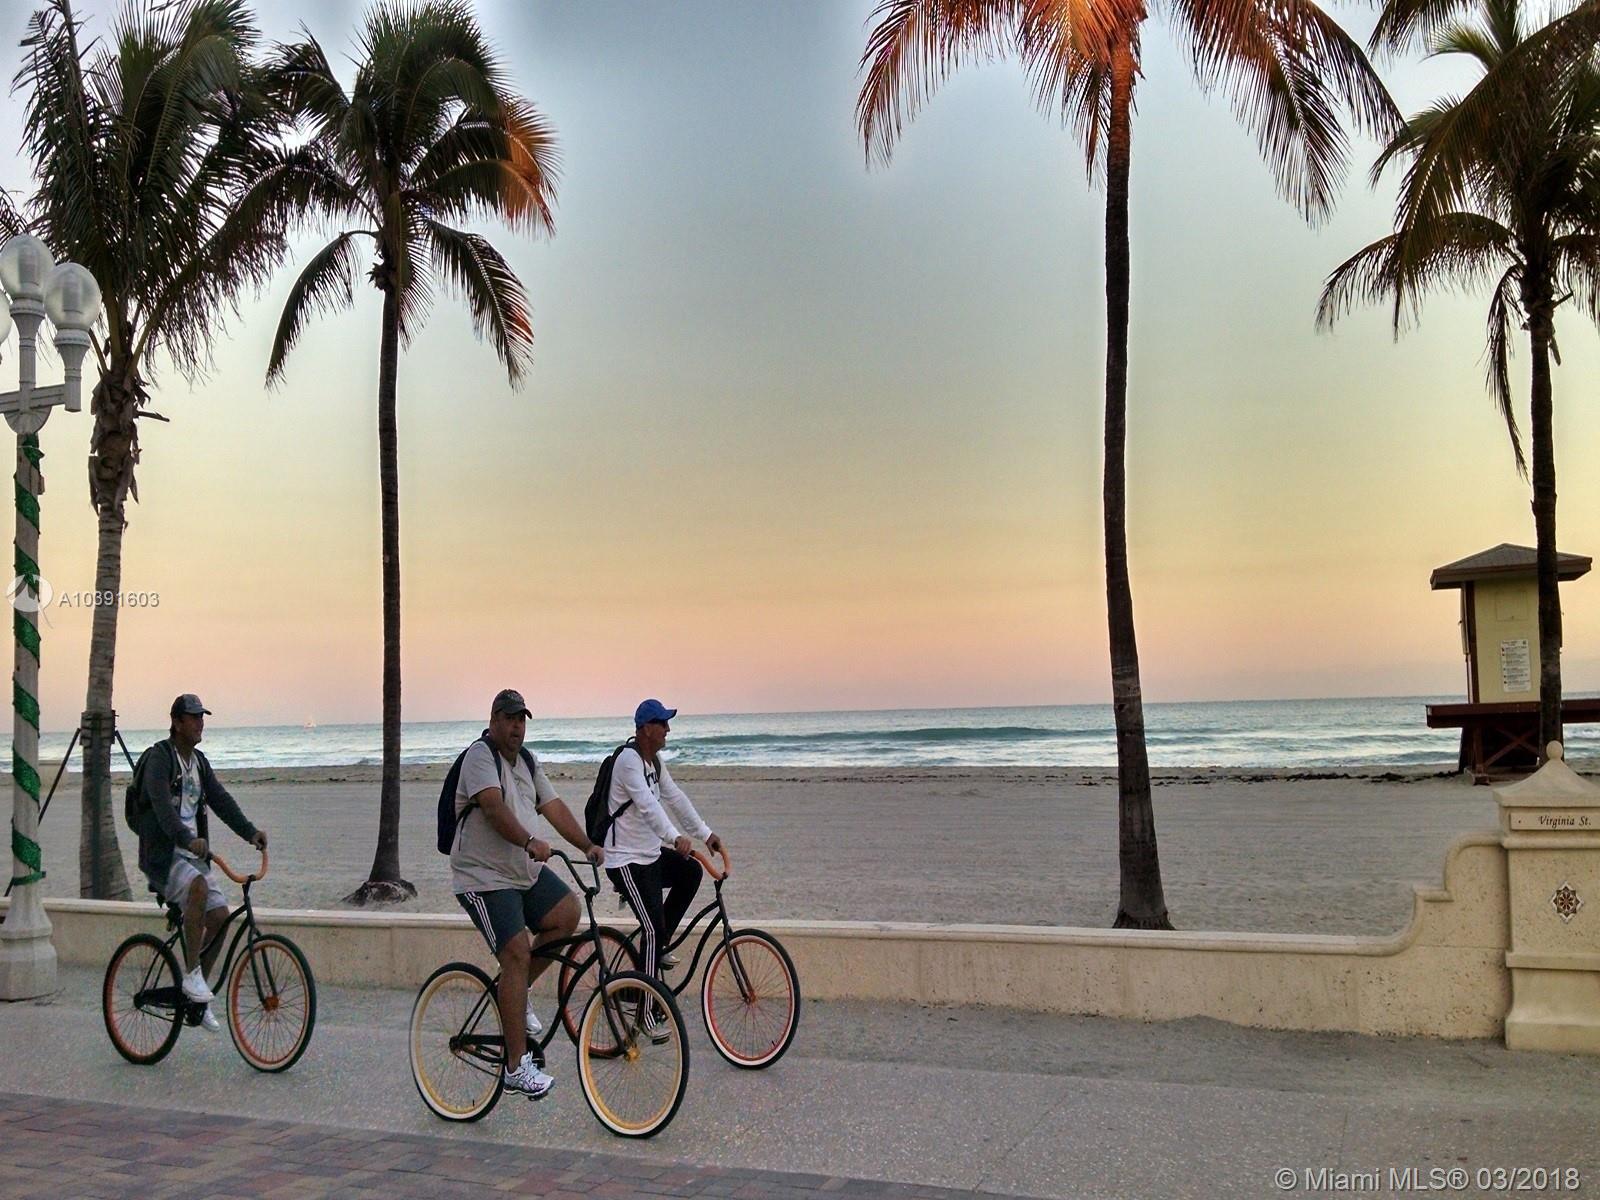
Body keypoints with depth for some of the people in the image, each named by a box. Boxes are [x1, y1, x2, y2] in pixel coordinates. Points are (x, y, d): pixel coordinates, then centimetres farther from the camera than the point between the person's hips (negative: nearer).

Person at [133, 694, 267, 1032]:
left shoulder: (199, 762, 15)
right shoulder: (158, 757, -10)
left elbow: (221, 800, 5)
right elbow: (161, 804, -25)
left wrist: (250, 832, -10)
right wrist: (187, 838, -41)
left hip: (194, 853, 8)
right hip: (163, 855, -8)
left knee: (219, 916, -4)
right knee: (198, 888, -34)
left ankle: (198, 997, 11)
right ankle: (191, 975, -22)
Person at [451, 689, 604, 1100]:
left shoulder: (527, 761, 14)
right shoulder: (480, 756, -13)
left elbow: (553, 806, 9)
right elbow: (493, 807, -29)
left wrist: (587, 845, -4)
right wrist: (530, 842, -43)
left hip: (526, 871, 8)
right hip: (484, 877, -8)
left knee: (567, 914, -8)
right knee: (517, 953, -16)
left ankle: (517, 995, 11)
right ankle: (517, 1067, -12)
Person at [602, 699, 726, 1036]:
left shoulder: (654, 761, 10)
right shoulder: (628, 759, -20)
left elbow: (674, 797, 13)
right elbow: (646, 804, -34)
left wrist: (705, 833, 8)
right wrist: (675, 837, -46)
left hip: (651, 854, 9)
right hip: (627, 860, -9)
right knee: (653, 929, -12)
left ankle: (659, 946, 13)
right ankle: (649, 1012, -5)